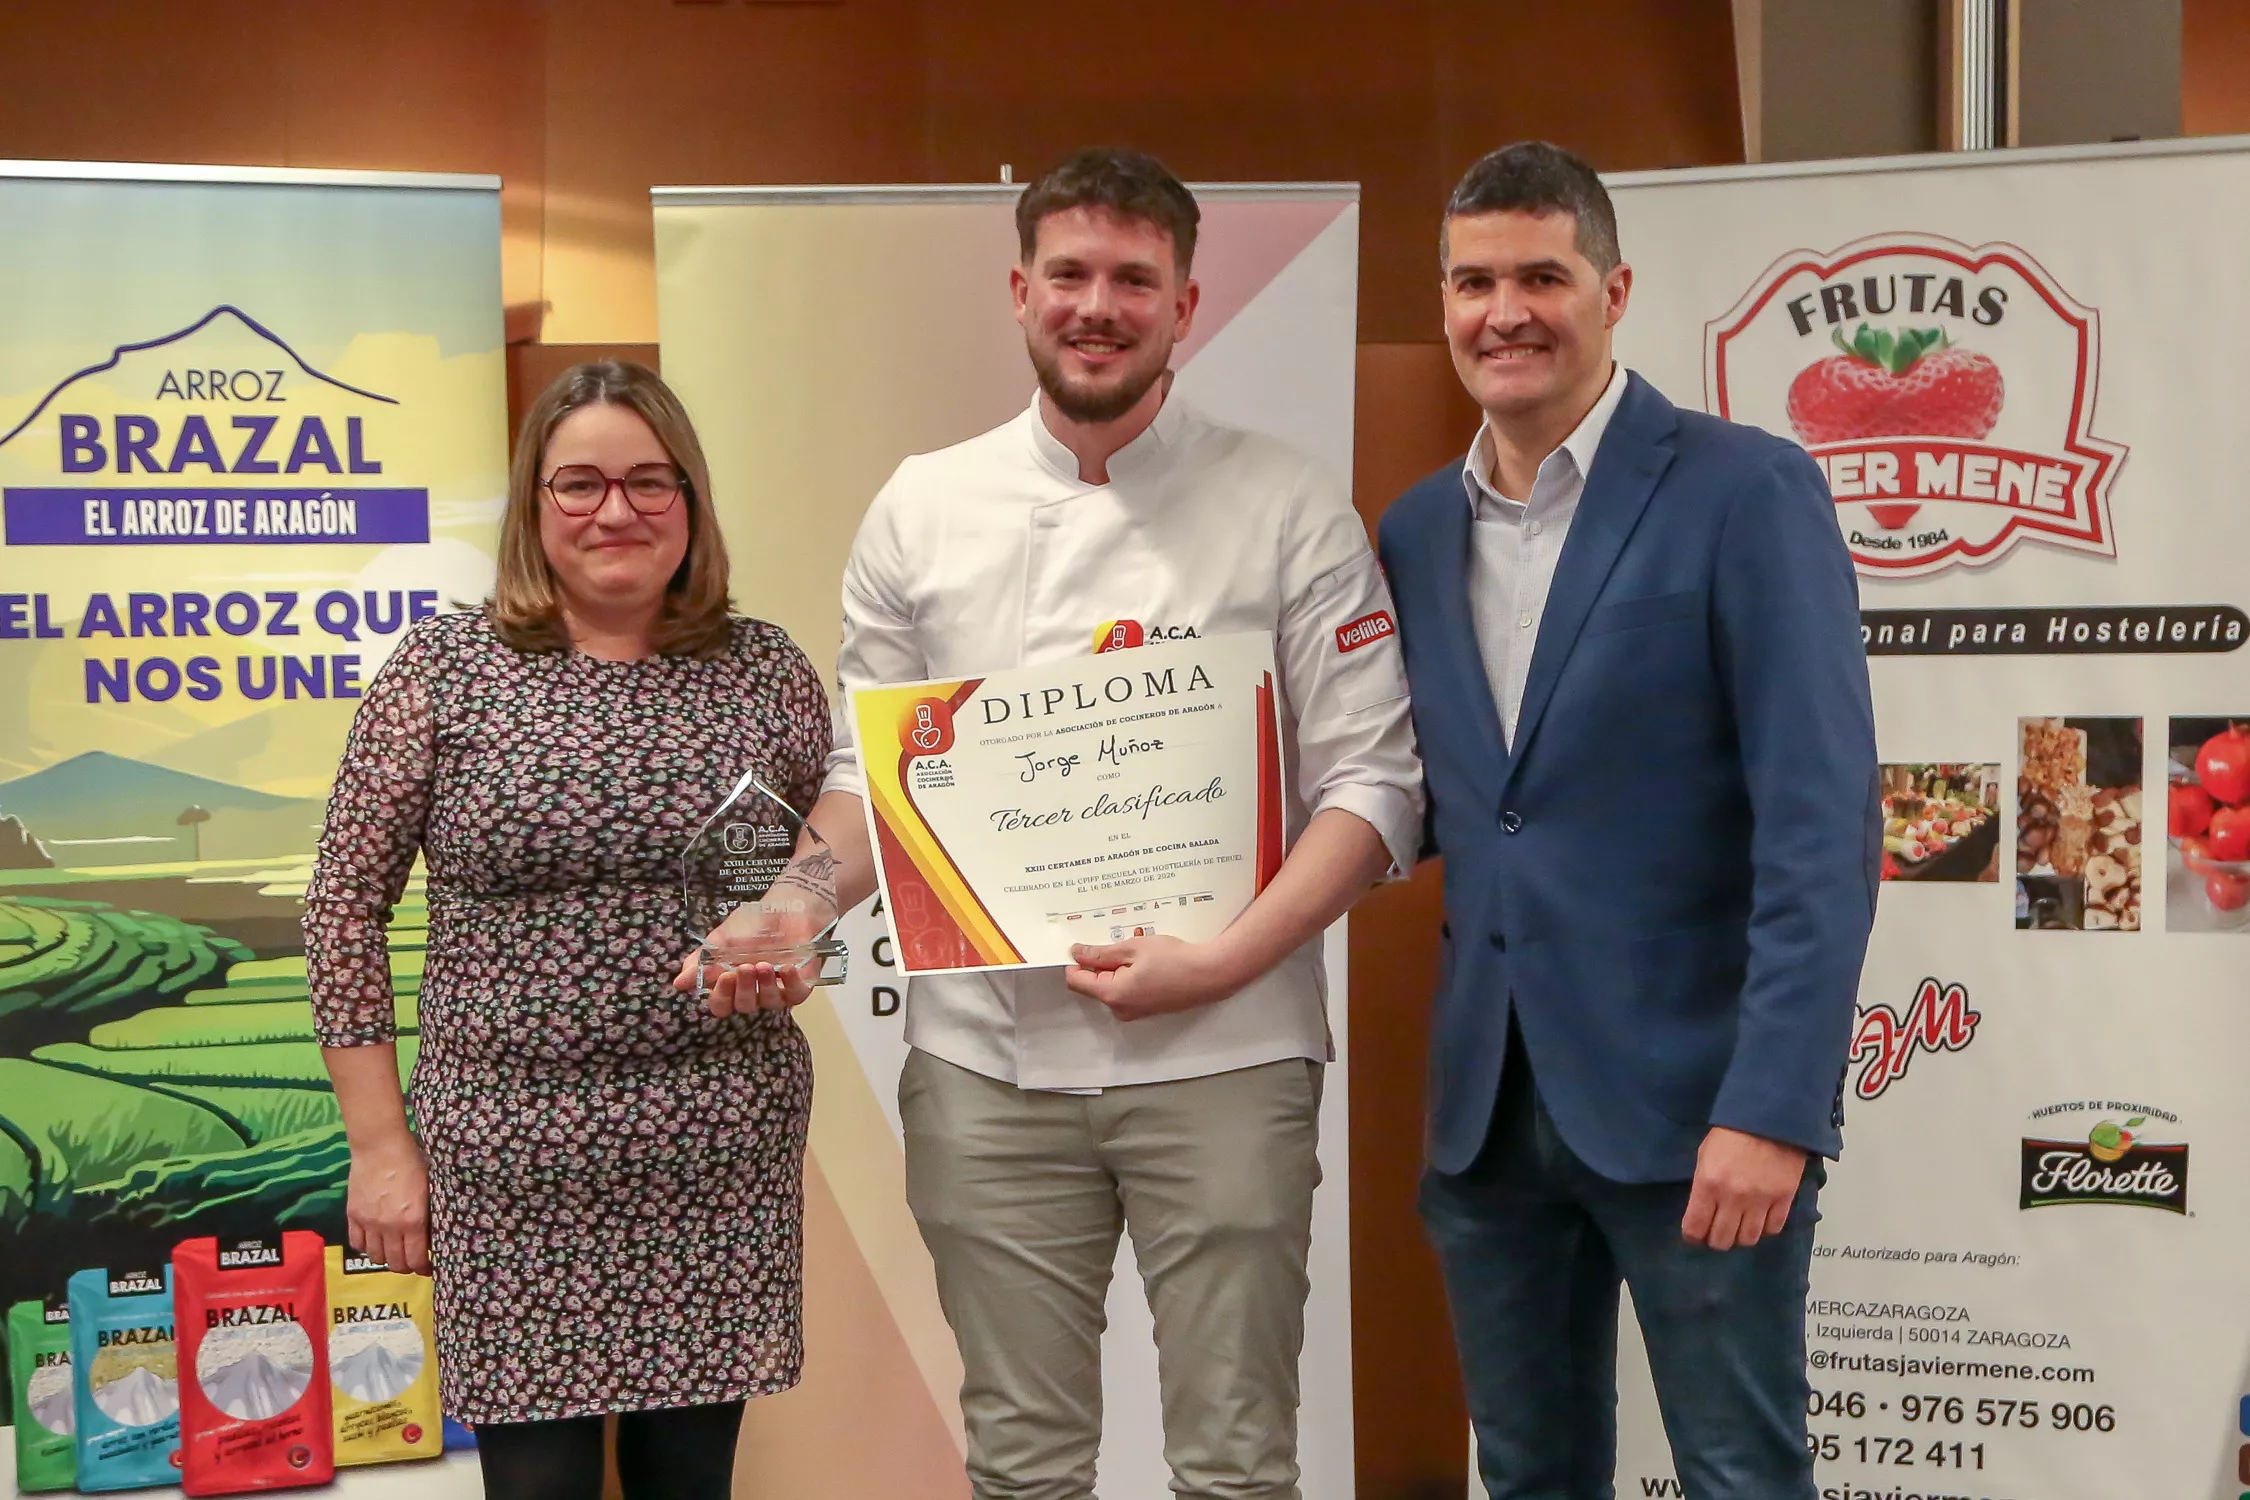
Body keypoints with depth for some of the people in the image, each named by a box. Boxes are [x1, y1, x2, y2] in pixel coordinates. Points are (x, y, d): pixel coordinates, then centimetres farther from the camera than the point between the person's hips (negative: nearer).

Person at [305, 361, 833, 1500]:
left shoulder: (768, 672, 4)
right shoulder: (443, 671, -2)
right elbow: (346, 907, 1)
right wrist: (380, 1142, -2)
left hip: (724, 1154, 2)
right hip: (510, 1165, -2)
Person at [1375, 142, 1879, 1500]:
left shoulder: (1744, 492, -8)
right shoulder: (1417, 531, 10)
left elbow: (1823, 826, -14)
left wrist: (1773, 1106, -20)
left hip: (1688, 1096, -5)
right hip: (1487, 1105, 6)